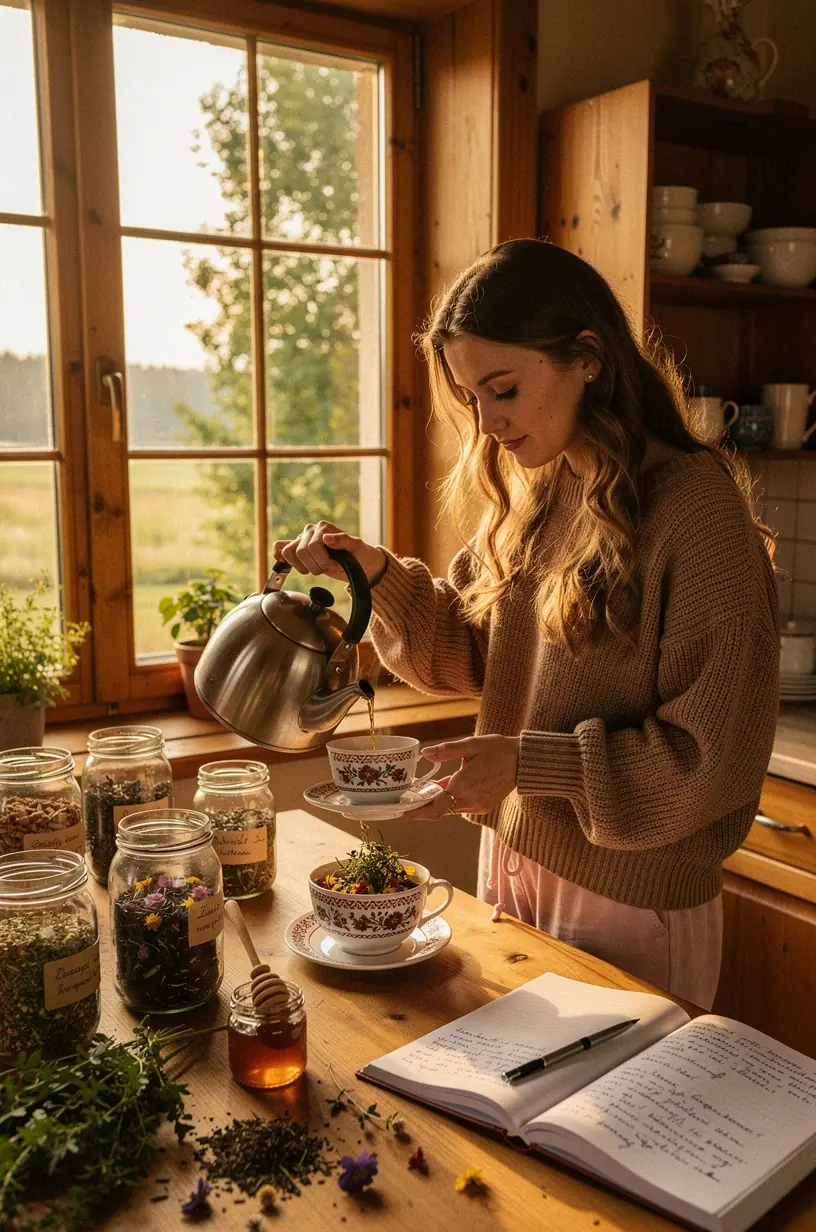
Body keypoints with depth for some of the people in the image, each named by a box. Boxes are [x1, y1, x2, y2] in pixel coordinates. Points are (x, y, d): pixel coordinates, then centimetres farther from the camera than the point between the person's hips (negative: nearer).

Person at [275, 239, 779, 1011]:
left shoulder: (694, 505, -20)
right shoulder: (530, 496, 2)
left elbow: (716, 755, -18)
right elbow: (465, 652, 8)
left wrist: (530, 761, -24)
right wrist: (377, 572, -8)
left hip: (631, 901, -6)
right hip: (511, 861, 6)